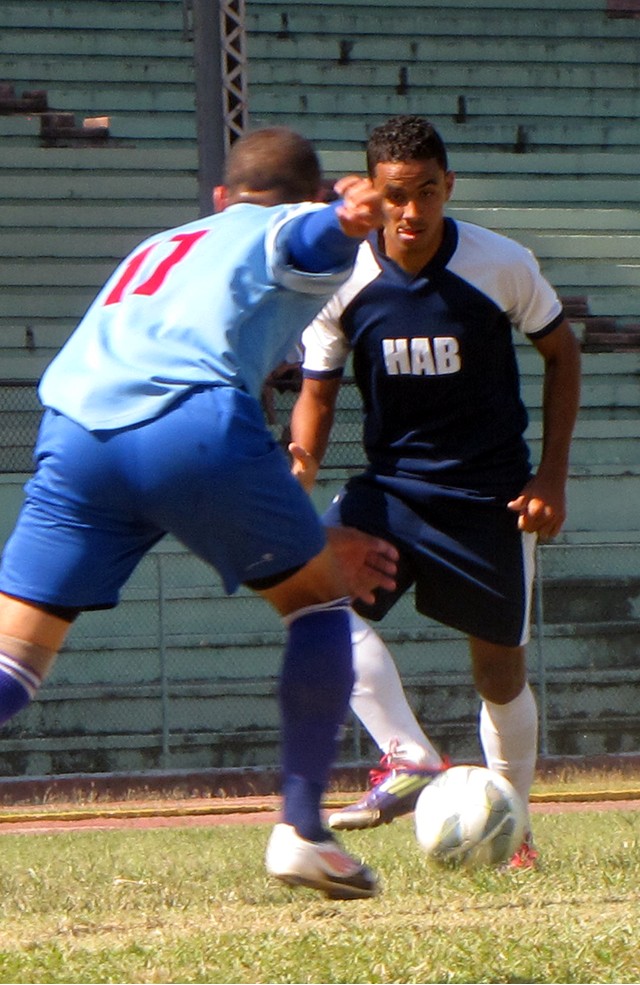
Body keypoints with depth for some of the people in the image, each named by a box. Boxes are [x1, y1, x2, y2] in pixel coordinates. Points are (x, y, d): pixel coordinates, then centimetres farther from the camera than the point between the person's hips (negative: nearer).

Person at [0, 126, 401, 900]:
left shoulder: (159, 249, 42)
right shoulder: (289, 230, 23)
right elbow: (315, 233, -7)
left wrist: (313, 543, 48)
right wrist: (352, 218, -32)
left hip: (73, 434, 5)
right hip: (192, 422, -5)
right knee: (318, 601, 18)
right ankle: (300, 829, 16)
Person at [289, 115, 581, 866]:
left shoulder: (502, 266, -13)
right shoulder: (342, 277, -10)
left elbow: (561, 352, 3)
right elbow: (318, 388, 0)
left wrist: (552, 475, -3)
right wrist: (303, 457, -23)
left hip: (492, 494, -1)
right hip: (390, 485, 1)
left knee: (500, 669, 6)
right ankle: (410, 761, -31)